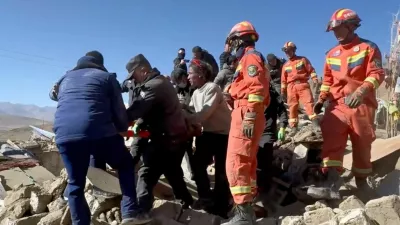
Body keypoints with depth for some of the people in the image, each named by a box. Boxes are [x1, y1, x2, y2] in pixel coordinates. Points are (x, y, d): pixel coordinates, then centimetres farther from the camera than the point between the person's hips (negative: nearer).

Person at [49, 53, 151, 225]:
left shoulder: (65, 78, 29)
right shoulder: (107, 76, 18)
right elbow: (119, 112, 13)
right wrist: (122, 128, 31)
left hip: (64, 135, 3)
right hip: (99, 131, -3)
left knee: (75, 184, 18)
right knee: (125, 165, 20)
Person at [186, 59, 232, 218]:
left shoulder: (212, 88, -19)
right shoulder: (196, 93, 10)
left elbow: (204, 114, -27)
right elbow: (190, 111, 5)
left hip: (222, 134, -8)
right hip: (207, 133, 9)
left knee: (221, 169, -1)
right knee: (197, 163, 9)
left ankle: (220, 205, 15)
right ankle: (206, 197, 27)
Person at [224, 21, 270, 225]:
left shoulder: (250, 57, -5)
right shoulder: (248, 59, 27)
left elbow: (257, 88, -19)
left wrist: (249, 116, -24)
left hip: (245, 115, -11)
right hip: (247, 116, 11)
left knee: (235, 163, -13)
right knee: (247, 163, 13)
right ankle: (247, 208, 23)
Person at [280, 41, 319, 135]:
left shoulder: (303, 59, 9)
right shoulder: (285, 65, 19)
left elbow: (311, 70, 4)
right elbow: (284, 79, 20)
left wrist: (315, 78, -9)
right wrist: (283, 90, 17)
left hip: (302, 84, -3)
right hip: (291, 87, 3)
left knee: (309, 103, -14)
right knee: (292, 107, 1)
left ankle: (316, 124, -15)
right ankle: (293, 127, 6)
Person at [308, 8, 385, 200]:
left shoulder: (368, 47, 1)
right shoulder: (331, 54, 15)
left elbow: (377, 74, -10)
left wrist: (361, 91, -26)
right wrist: (321, 99, 7)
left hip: (362, 104, -2)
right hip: (337, 104, 3)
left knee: (362, 144, 8)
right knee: (331, 138, -18)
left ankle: (361, 179, 27)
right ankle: (331, 181, -25)